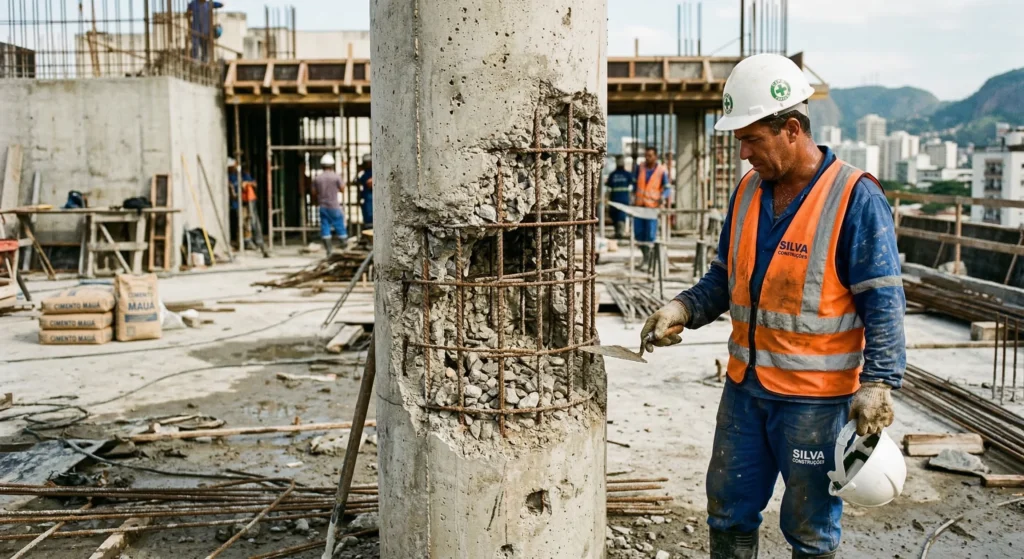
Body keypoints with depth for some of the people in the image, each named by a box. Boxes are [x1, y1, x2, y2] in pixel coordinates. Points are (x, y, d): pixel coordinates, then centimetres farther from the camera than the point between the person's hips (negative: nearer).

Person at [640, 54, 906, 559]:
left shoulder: (855, 197, -13)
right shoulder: (748, 191, 6)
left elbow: (884, 302, -14)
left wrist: (878, 384, -22)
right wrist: (684, 309, -4)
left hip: (815, 397, -6)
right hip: (745, 386, 6)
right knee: (728, 511, 16)